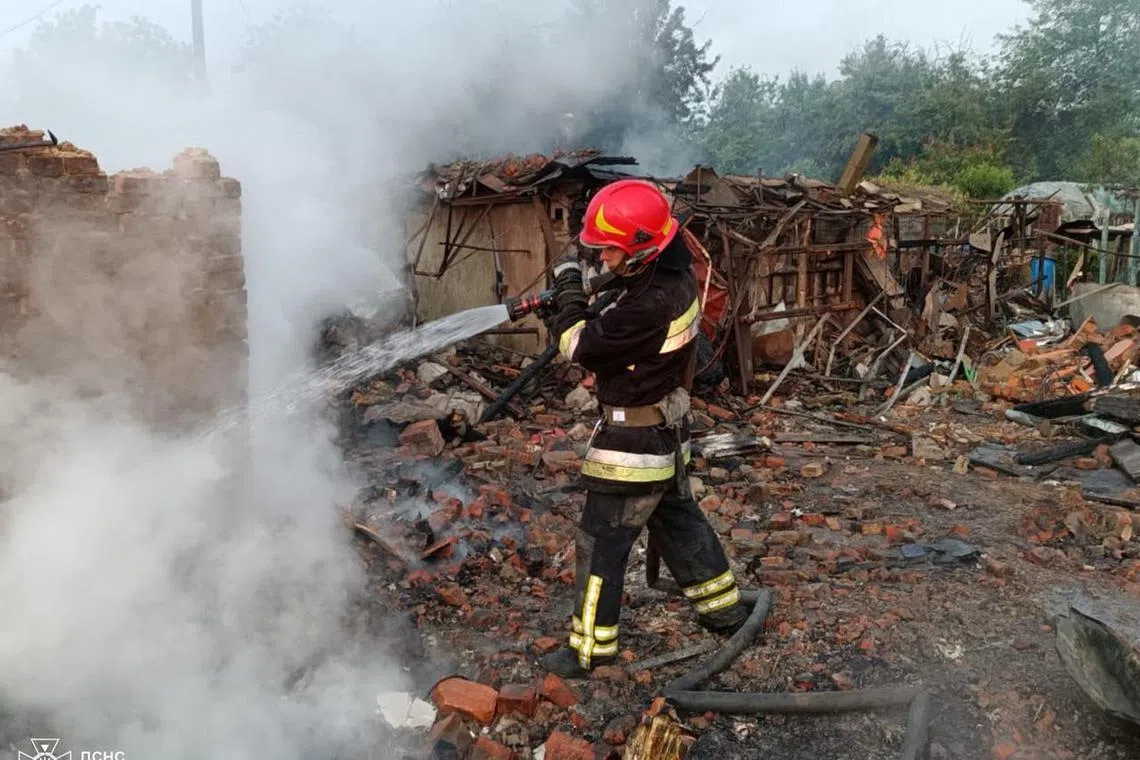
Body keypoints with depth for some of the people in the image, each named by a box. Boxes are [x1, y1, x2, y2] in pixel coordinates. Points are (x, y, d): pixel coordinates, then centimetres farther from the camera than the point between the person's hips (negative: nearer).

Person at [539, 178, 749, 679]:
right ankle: (724, 610, 40)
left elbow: (581, 347, -21)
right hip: (667, 432, 10)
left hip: (632, 442, -9)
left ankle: (590, 649, 18)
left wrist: (569, 290, -10)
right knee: (679, 520, 25)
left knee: (600, 543, 4)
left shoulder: (650, 305, -31)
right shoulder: (677, 278, -2)